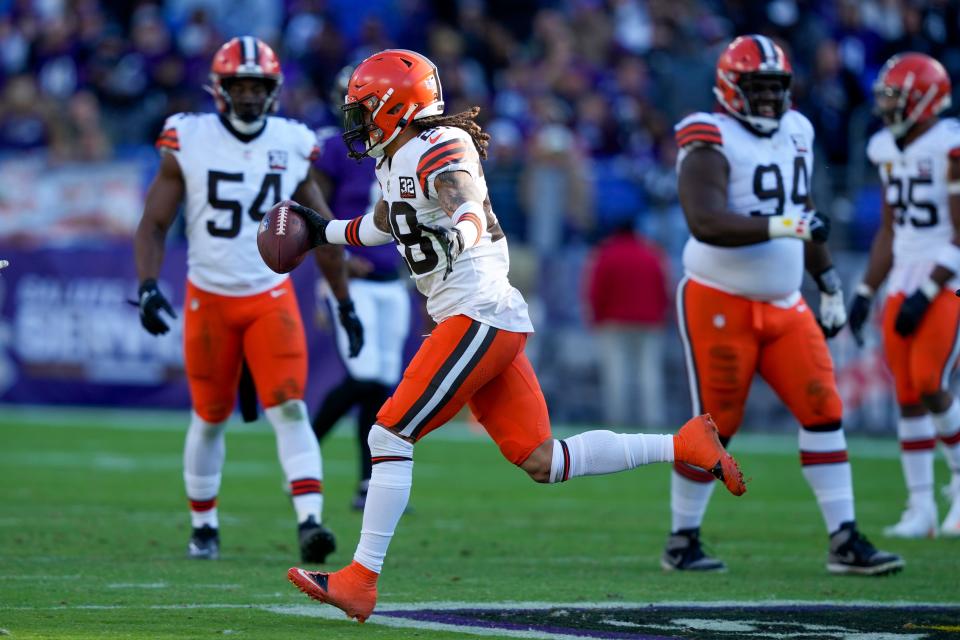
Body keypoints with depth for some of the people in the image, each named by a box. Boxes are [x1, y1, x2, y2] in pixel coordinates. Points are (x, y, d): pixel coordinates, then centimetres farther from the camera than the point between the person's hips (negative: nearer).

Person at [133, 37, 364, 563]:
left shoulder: (291, 146, 0)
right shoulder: (188, 142, -6)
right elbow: (153, 224, -3)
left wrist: (345, 303, 14)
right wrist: (148, 287, -18)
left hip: (271, 298, 1)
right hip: (209, 299, -1)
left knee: (289, 409, -15)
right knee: (210, 418, 11)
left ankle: (310, 520, -23)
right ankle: (203, 526, 27)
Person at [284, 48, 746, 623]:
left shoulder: (438, 149, -11)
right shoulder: (396, 163, 18)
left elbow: (467, 210, -30)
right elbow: (386, 224, 39)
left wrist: (460, 235, -50)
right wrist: (324, 230, 44)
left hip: (480, 317, -10)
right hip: (492, 322, 10)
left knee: (390, 436, -10)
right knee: (542, 462, 5)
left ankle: (360, 580, -9)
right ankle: (683, 446, 9)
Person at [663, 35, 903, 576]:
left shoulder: (796, 133, 9)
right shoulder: (711, 142, -14)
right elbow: (706, 222, -29)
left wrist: (830, 284, 21)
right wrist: (781, 226, -36)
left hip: (784, 306, 7)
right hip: (721, 305, -7)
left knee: (824, 411, -2)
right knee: (714, 425, -2)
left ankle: (845, 541, -1)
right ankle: (682, 542, 14)